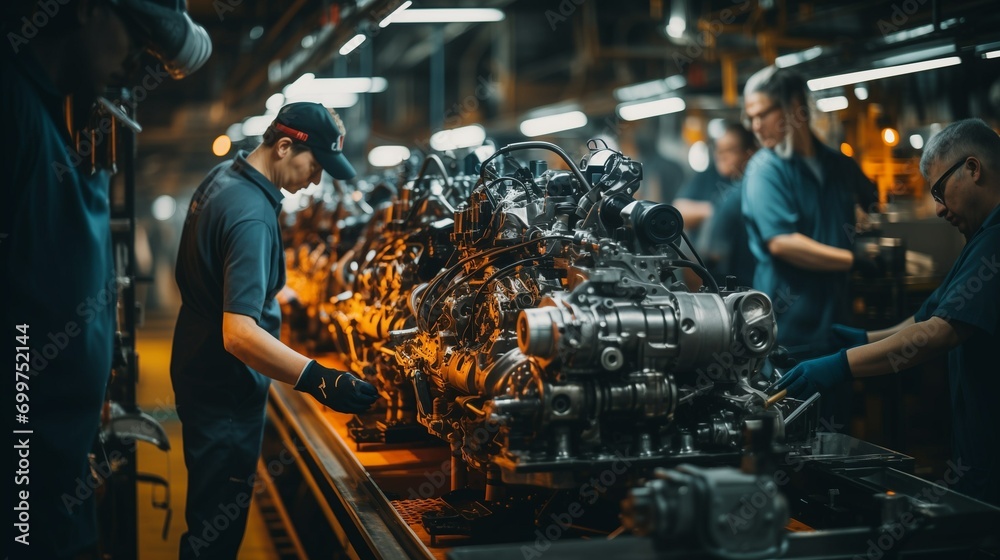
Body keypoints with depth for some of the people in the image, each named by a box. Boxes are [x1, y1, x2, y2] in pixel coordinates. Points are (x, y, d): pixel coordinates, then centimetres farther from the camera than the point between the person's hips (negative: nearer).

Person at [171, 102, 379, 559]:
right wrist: (320, 381, -39)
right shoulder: (252, 217, -28)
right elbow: (240, 334, -35)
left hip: (200, 370, 10)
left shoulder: (223, 176, 3)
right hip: (226, 390, -10)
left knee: (212, 511, 23)